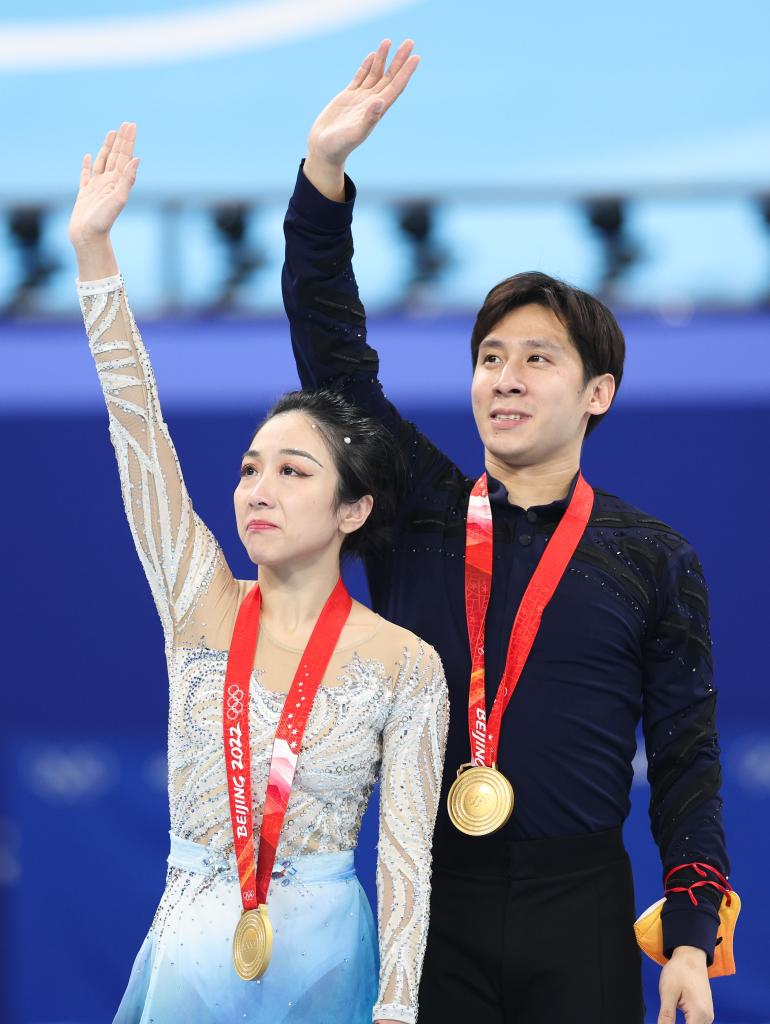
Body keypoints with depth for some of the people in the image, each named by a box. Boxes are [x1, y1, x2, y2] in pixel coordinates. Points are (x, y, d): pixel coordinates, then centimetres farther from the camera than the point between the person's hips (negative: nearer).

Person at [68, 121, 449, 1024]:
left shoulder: (404, 666, -5)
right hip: (189, 951, 3)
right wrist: (92, 248, -11)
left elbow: (406, 857, -5)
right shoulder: (203, 608, 2)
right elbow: (136, 426, -4)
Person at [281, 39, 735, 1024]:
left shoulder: (652, 560, 2)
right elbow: (330, 350, 2)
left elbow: (686, 757, 1)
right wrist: (325, 167, -9)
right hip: (430, 898, 2)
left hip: (578, 907, -2)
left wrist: (691, 941, -7)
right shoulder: (419, 516, 7)